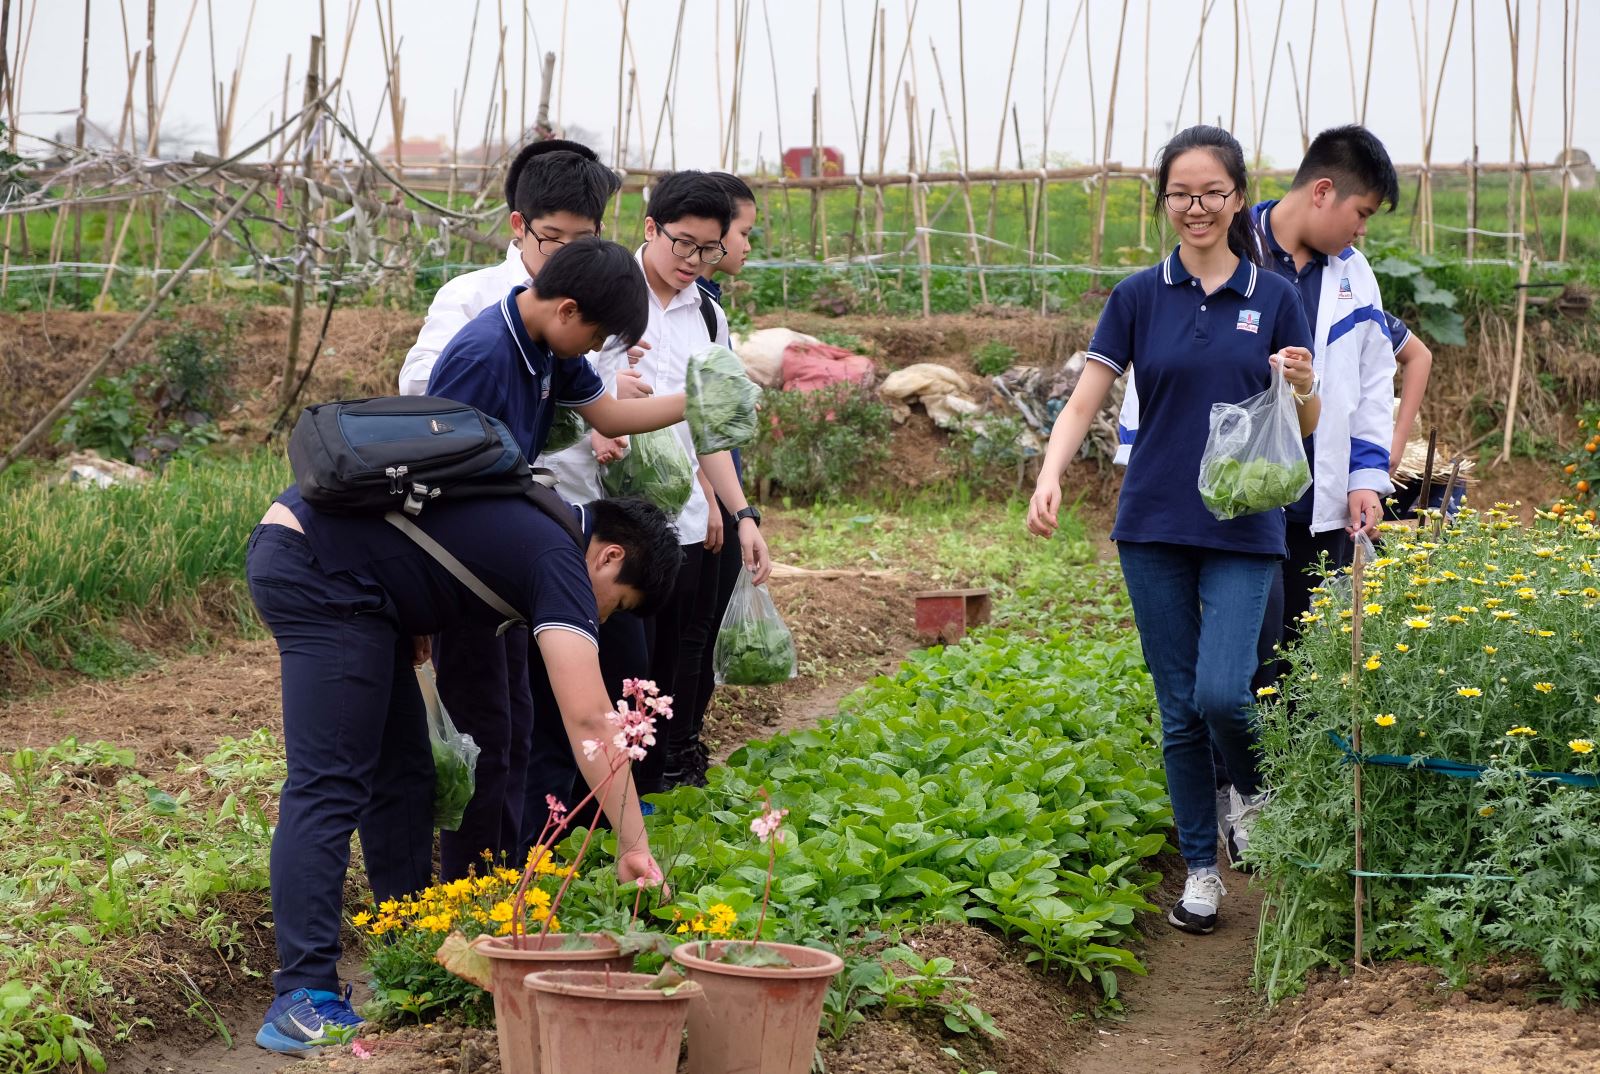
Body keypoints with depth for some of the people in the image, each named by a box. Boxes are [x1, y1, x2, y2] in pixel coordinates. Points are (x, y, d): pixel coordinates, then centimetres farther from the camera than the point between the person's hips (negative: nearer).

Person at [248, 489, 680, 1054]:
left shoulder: (537, 515, 16)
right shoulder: (560, 559, -12)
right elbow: (587, 718, -19)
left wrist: (410, 621, 14)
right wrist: (633, 847, -19)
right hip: (318, 576, -11)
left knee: (401, 774, 12)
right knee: (329, 784, -13)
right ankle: (301, 999, -15)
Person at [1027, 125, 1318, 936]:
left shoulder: (1274, 299, 2)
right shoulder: (1139, 297, 2)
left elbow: (1305, 428, 6)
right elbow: (1084, 402, -4)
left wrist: (1303, 389, -18)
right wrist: (1050, 475, -22)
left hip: (1243, 532, -1)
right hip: (1154, 529, 1)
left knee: (1222, 693, -15)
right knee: (1178, 709, 5)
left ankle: (1255, 786, 18)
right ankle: (1201, 869, 18)